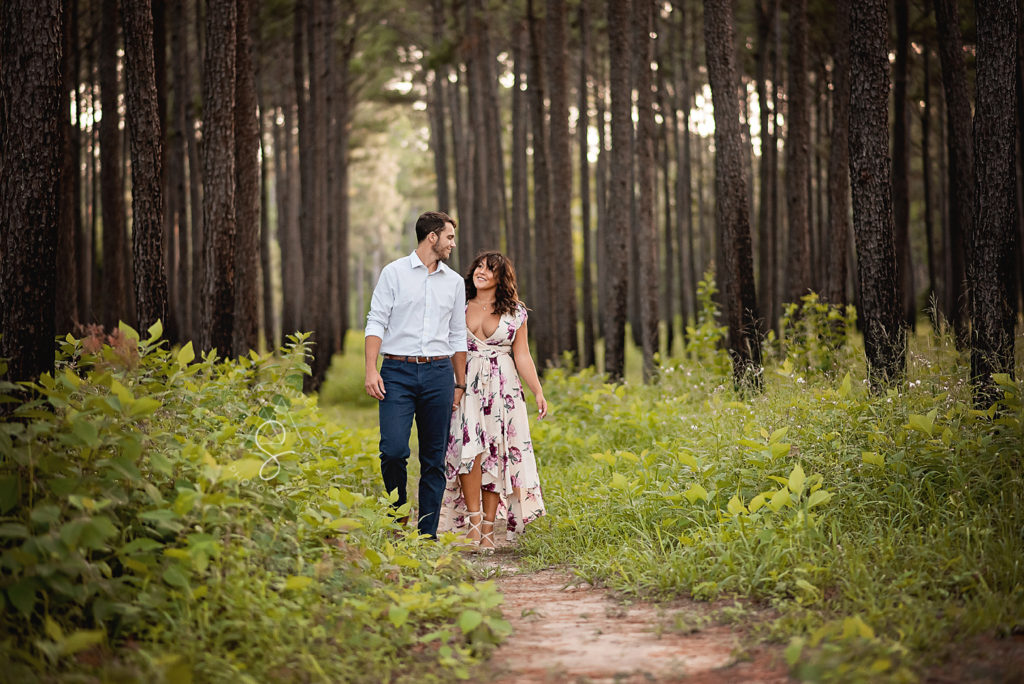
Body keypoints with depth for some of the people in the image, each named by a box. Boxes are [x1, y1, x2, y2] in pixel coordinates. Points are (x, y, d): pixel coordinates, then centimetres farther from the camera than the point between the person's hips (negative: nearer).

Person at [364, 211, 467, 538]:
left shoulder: (454, 281, 15)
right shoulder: (394, 273, 4)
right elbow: (376, 323, 0)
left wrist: (460, 384, 17)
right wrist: (371, 370, -11)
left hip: (439, 373, 3)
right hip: (398, 371, -3)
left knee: (435, 458, 2)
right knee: (393, 450, -15)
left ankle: (427, 534, 8)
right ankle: (398, 513, 11)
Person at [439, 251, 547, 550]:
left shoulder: (515, 312, 8)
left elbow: (522, 357, 6)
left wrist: (538, 392, -5)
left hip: (503, 389, 0)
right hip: (466, 387, 0)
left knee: (496, 455, -3)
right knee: (469, 448, -19)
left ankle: (488, 529, 1)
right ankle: (473, 521, -13)